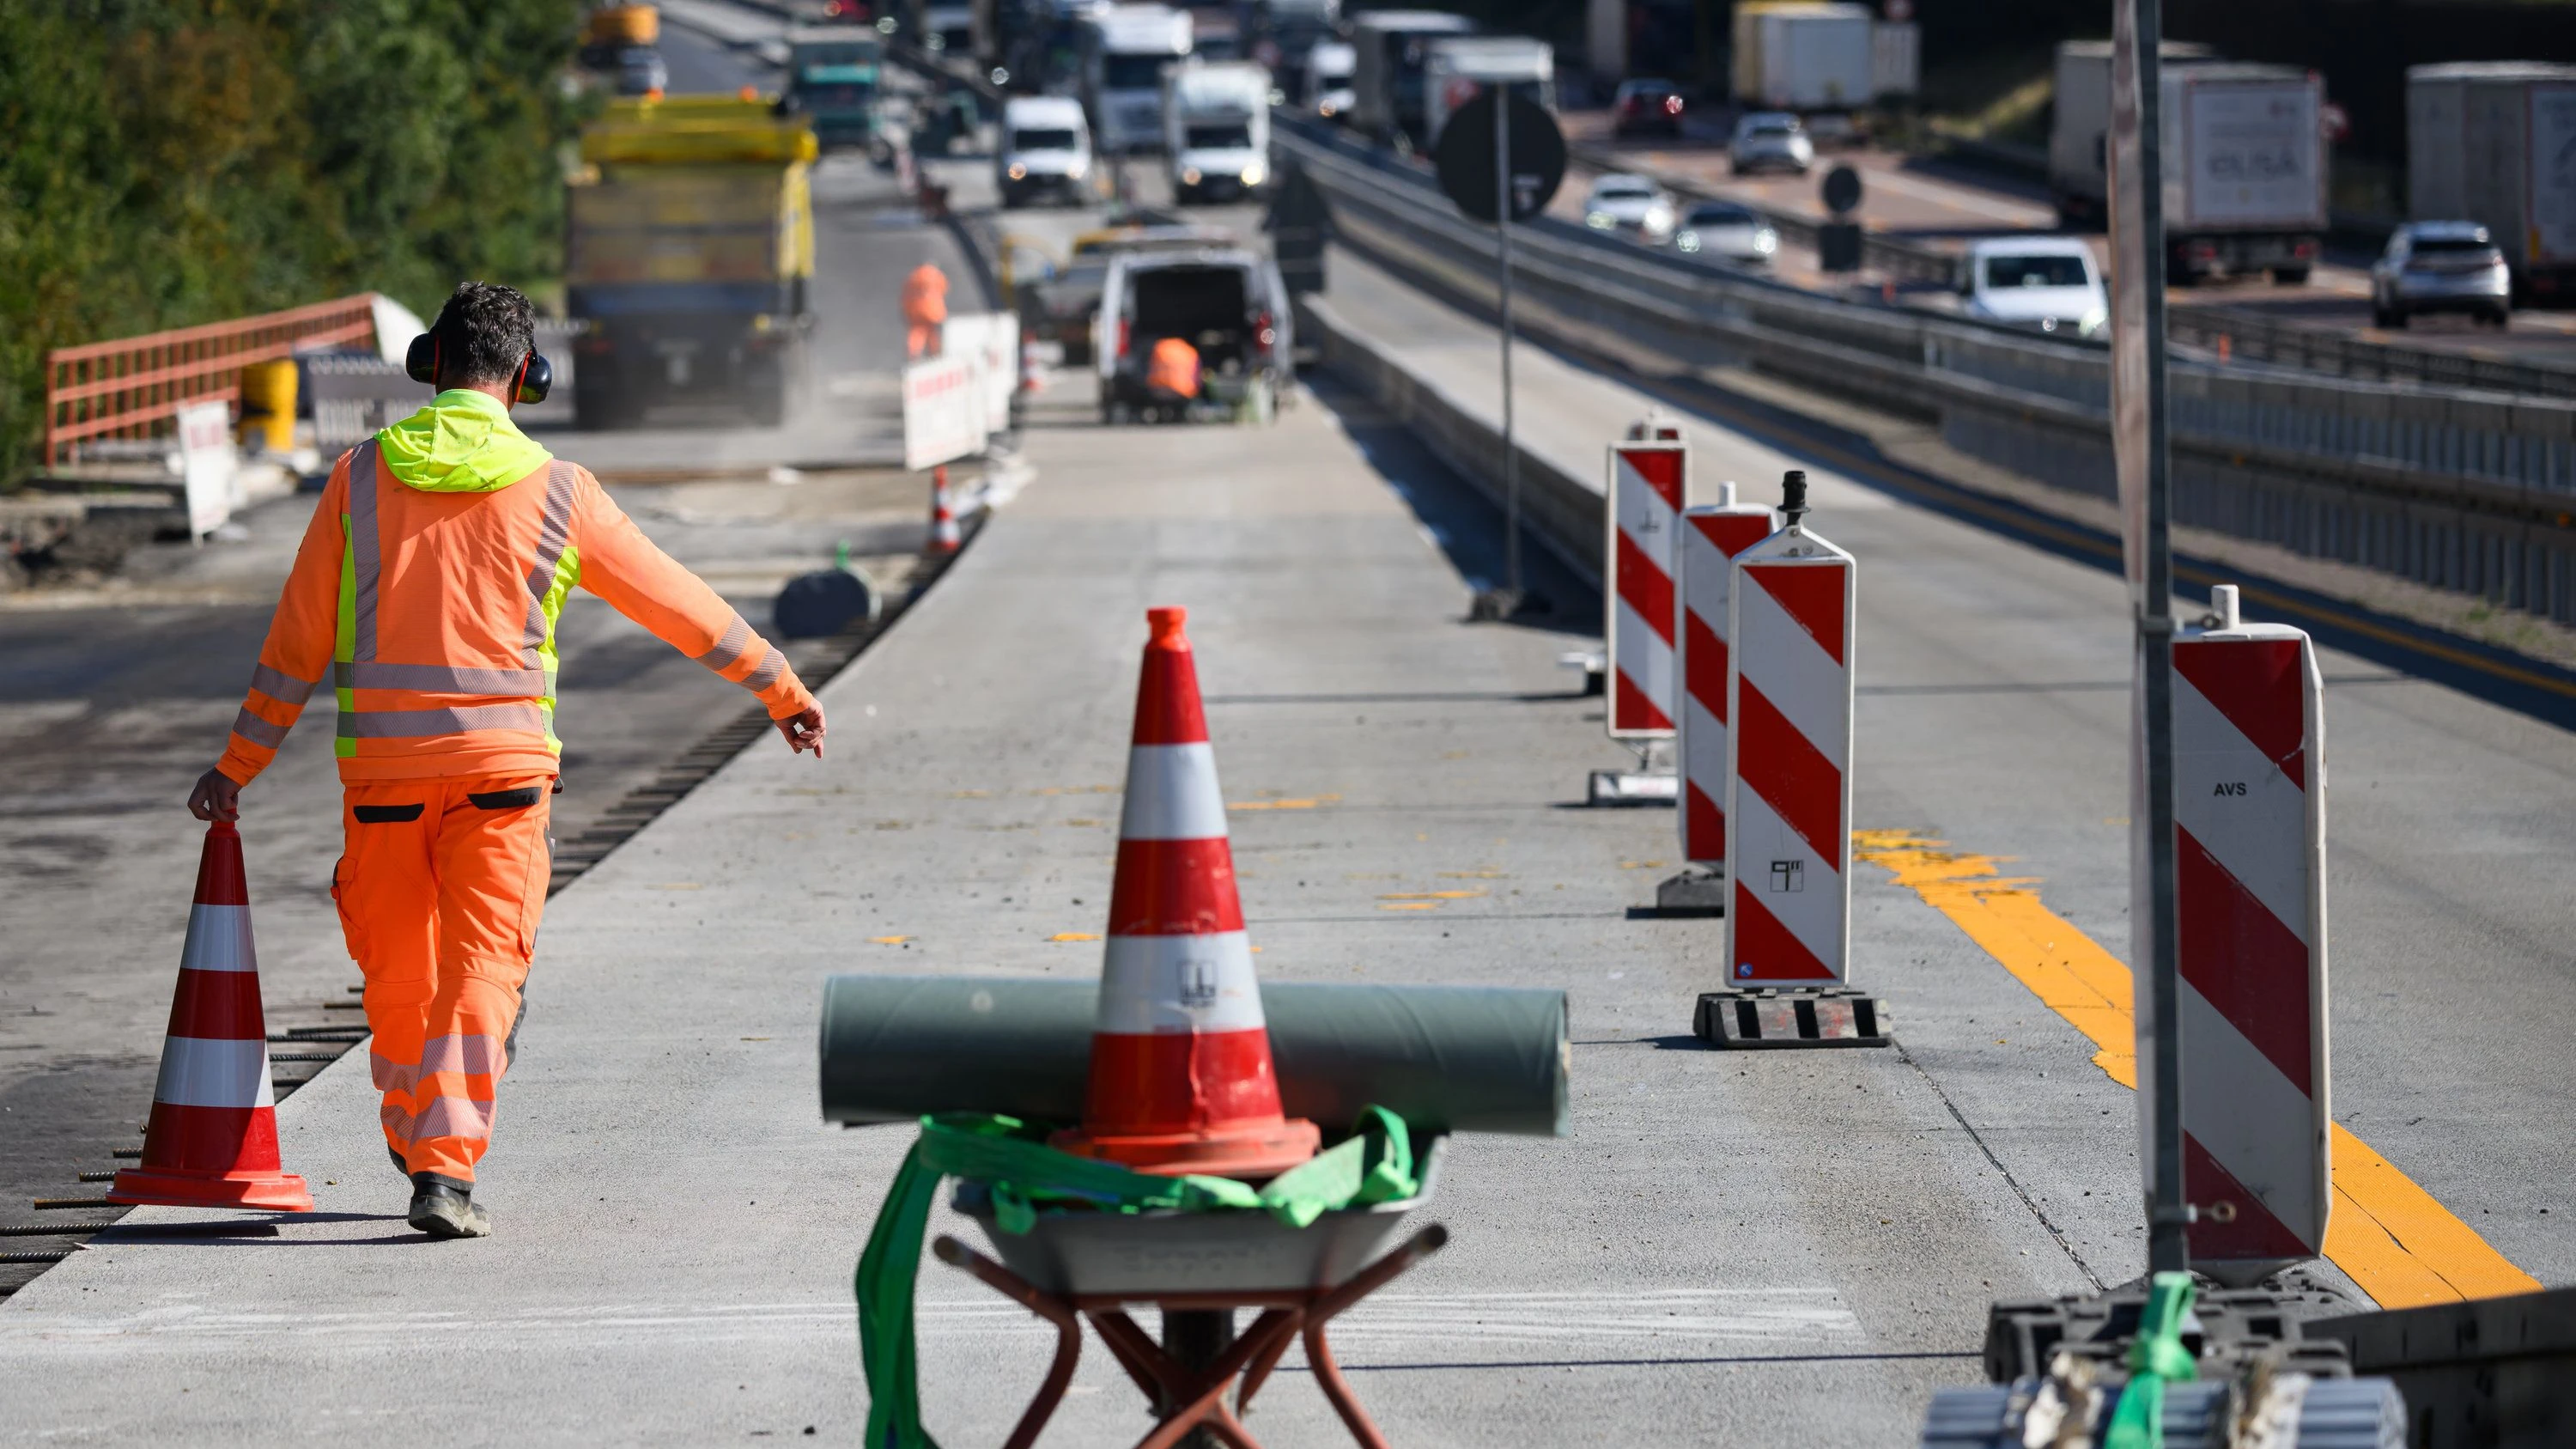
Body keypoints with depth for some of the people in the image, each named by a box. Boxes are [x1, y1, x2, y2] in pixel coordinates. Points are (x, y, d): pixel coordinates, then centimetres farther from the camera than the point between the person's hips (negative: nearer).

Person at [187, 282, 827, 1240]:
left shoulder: (361, 476, 1)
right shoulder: (556, 493, -1)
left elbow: (297, 642, 3)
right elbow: (679, 605, 7)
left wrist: (238, 767, 12)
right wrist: (782, 689, 19)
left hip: (380, 765, 2)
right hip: (502, 763, -2)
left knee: (395, 971, 16)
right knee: (480, 969, 0)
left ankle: (416, 1146, 34)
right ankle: (446, 1171, -13)